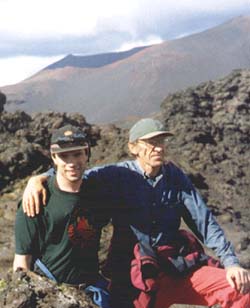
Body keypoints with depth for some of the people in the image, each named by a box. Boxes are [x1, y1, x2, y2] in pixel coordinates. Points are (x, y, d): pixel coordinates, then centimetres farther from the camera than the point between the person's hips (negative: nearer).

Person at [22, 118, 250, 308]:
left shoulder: (175, 176, 4)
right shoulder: (118, 176, -5)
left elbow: (203, 221, 2)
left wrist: (230, 262, -6)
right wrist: (38, 179, -30)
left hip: (176, 268, 3)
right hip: (133, 277, -2)